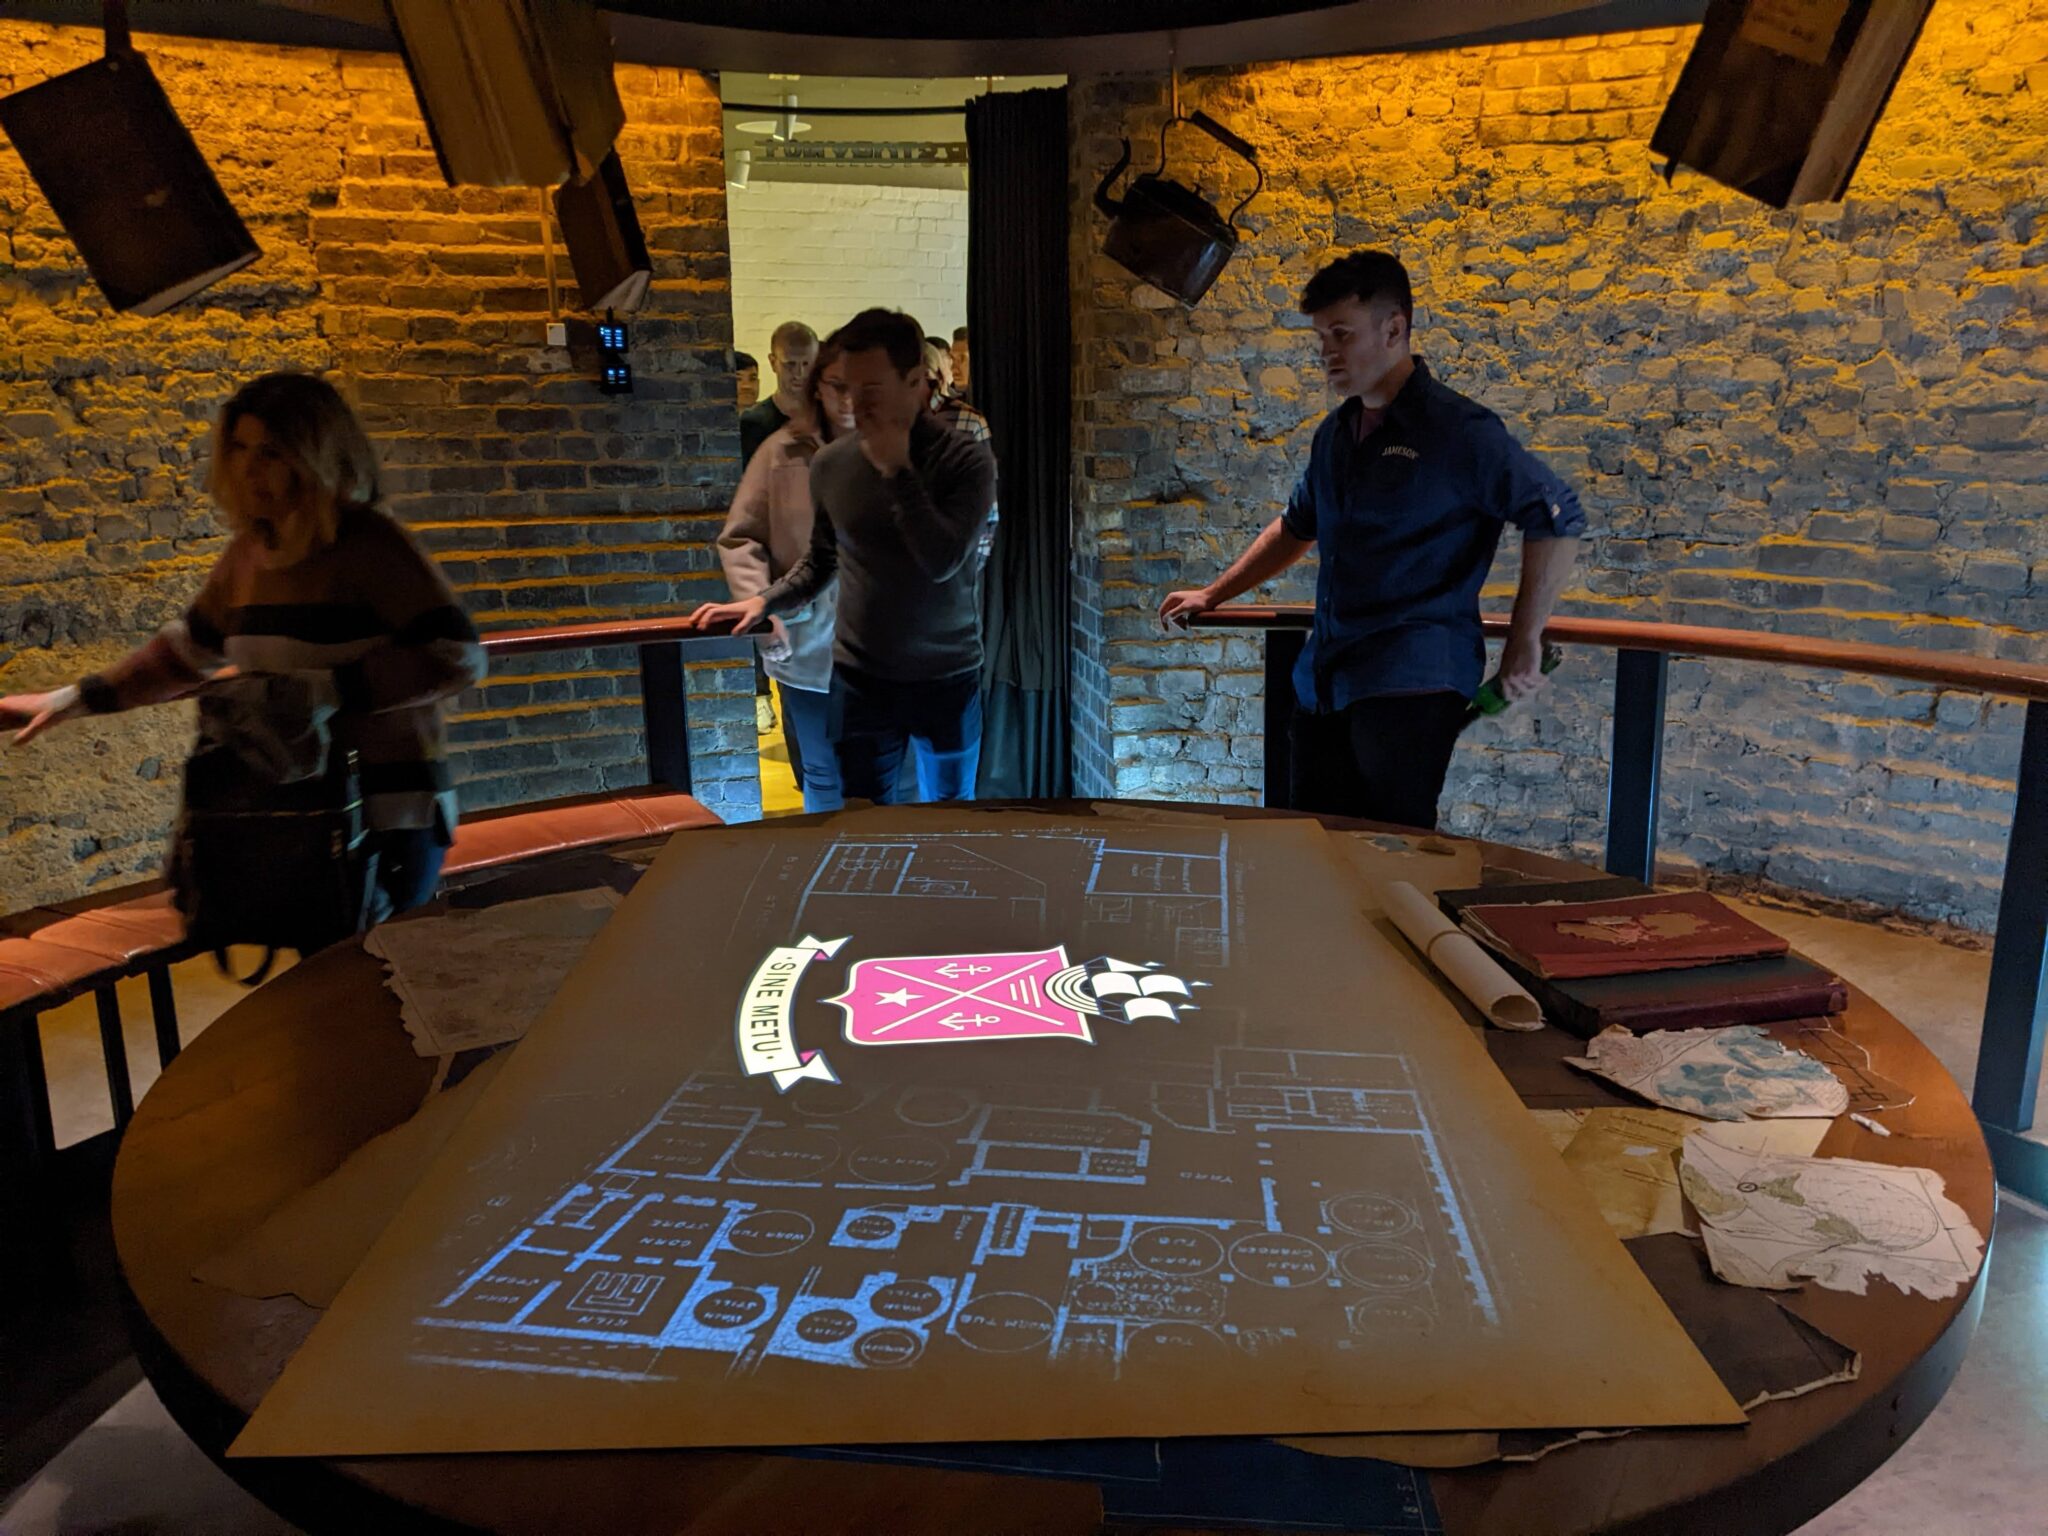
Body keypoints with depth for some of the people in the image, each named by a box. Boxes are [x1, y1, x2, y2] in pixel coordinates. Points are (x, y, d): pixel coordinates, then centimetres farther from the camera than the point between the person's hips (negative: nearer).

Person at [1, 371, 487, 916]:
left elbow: (456, 657, -23)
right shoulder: (248, 553, 9)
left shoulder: (367, 543, -13)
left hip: (388, 823, -7)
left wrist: (320, 691, -23)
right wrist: (66, 702, 23)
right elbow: (187, 649, 24)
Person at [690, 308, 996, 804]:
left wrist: (897, 469, -20)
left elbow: (943, 561, -22)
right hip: (859, 679, 2)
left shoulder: (966, 460, -10)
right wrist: (765, 602, 0)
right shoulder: (832, 462, -1)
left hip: (947, 679, -2)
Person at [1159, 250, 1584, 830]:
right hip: (1324, 681, 8)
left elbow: (1557, 519, -9)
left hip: (1411, 682, -7)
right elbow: (1296, 527, 31)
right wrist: (1212, 596, 29)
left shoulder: (1459, 429, -8)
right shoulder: (1336, 433, 16)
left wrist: (1525, 643, -9)